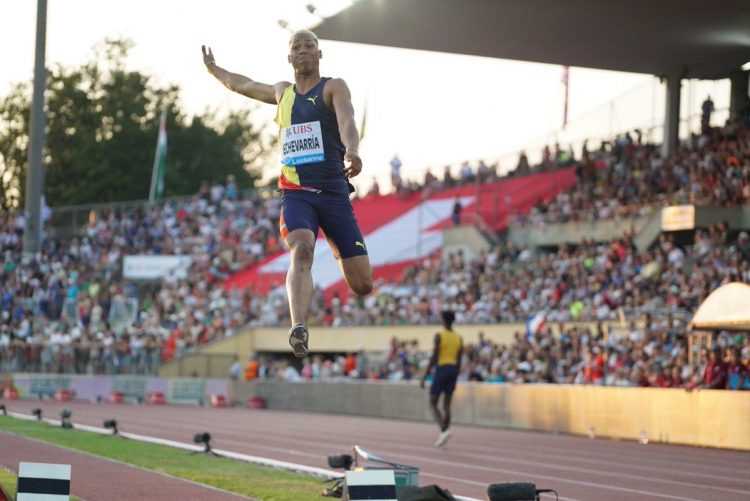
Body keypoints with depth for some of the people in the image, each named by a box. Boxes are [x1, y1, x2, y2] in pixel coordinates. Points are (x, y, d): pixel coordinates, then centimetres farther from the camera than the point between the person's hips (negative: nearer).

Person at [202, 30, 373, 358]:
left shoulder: (334, 87, 2)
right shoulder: (282, 92, 18)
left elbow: (346, 121, -20)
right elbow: (242, 85, 39)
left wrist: (352, 150, -40)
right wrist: (213, 70, 51)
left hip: (334, 192, -2)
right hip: (296, 193, 2)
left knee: (362, 285, -3)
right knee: (301, 250, -31)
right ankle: (298, 329, -48)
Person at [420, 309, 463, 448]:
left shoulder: (439, 336, -9)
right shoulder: (459, 338, 7)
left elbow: (433, 358, -12)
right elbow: (459, 361, 10)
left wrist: (424, 377, -8)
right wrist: (456, 379, 19)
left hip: (441, 369, -5)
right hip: (453, 370, 5)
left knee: (432, 404, 2)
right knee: (446, 405, 11)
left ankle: (444, 430, -19)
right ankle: (444, 433, 9)